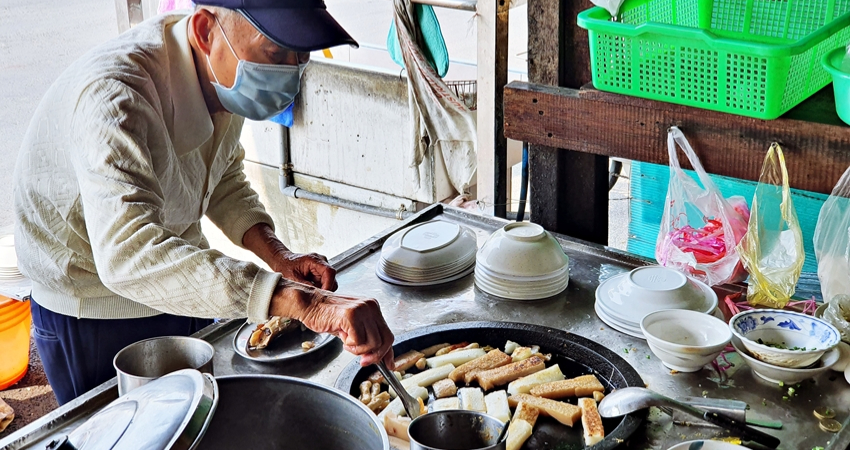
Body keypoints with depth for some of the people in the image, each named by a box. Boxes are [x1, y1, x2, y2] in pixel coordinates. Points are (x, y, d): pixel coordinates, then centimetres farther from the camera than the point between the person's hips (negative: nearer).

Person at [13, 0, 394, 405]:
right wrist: (300, 301, -58)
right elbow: (129, 254, -51)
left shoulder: (224, 73, -11)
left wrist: (278, 256, -11)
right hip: (94, 318, -7)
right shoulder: (114, 95, -36)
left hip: (181, 293, 7)